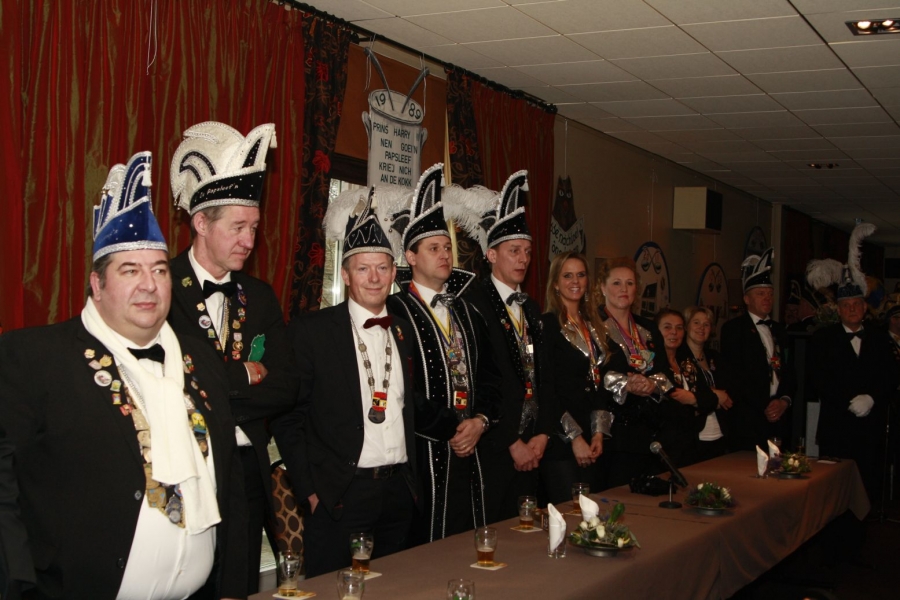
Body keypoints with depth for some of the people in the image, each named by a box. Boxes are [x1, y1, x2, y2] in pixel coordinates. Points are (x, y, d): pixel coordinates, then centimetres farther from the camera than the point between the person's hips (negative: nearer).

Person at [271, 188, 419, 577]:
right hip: (338, 497, -5)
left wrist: (413, 479, 9)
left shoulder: (405, 332, 10)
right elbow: (287, 416, -6)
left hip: (399, 492, 5)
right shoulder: (310, 331, -6)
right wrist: (309, 490, -9)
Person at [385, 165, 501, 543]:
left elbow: (488, 376, 16)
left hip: (469, 454, 6)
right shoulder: (395, 311, -6)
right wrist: (450, 428, -11)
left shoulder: (466, 312, 17)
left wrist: (481, 421, -2)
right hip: (423, 455, -6)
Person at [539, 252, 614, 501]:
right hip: (560, 440, -7)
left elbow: (599, 384, 15)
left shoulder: (593, 326, 14)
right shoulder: (547, 324, -8)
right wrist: (574, 437, -12)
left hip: (590, 442, 7)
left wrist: (599, 433, 4)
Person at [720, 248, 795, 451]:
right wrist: (764, 407, -10)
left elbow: (789, 372, 19)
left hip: (780, 418, 5)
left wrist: (785, 400, 0)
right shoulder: (733, 329, 0)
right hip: (749, 421, -5)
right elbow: (733, 376, -7)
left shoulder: (779, 331, 20)